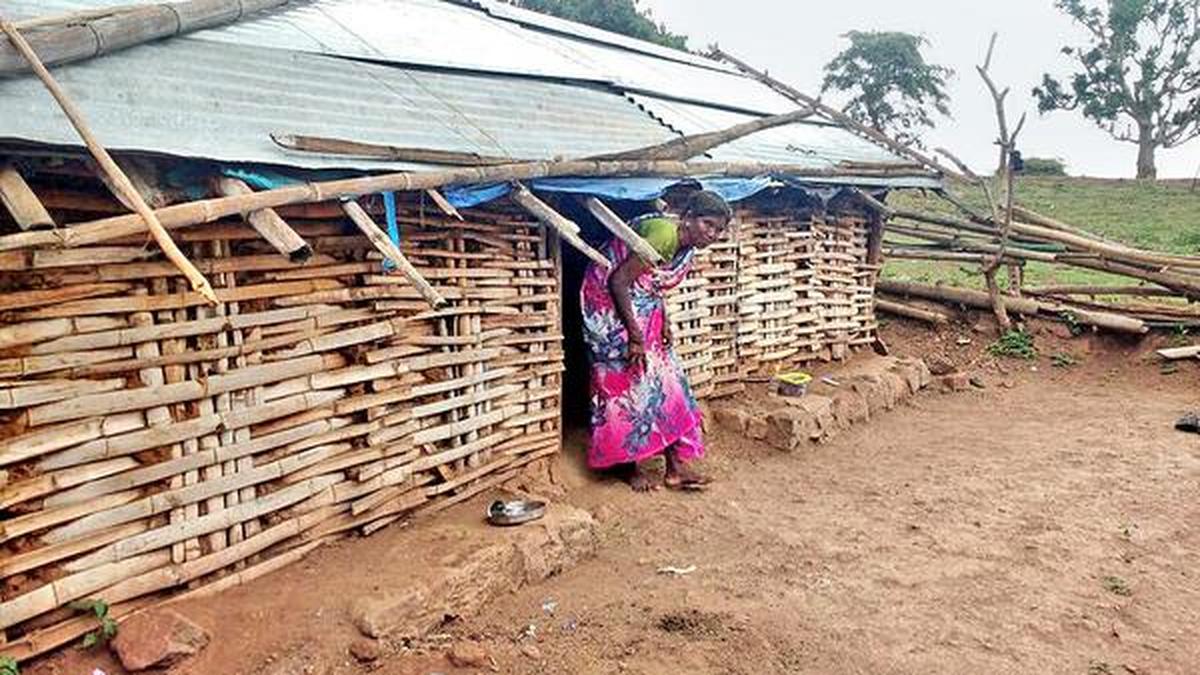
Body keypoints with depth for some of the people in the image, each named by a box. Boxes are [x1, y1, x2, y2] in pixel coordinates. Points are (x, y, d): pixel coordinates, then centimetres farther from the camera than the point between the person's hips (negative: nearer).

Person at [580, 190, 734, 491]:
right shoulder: (664, 234, -27)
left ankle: (675, 466, 11)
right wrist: (635, 336, -24)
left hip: (641, 307, 9)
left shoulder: (688, 245, 1)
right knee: (627, 380, -4)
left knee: (663, 376, 5)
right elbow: (618, 281, -28)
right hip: (609, 303, -9)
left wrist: (664, 318, -2)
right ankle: (631, 466, 11)